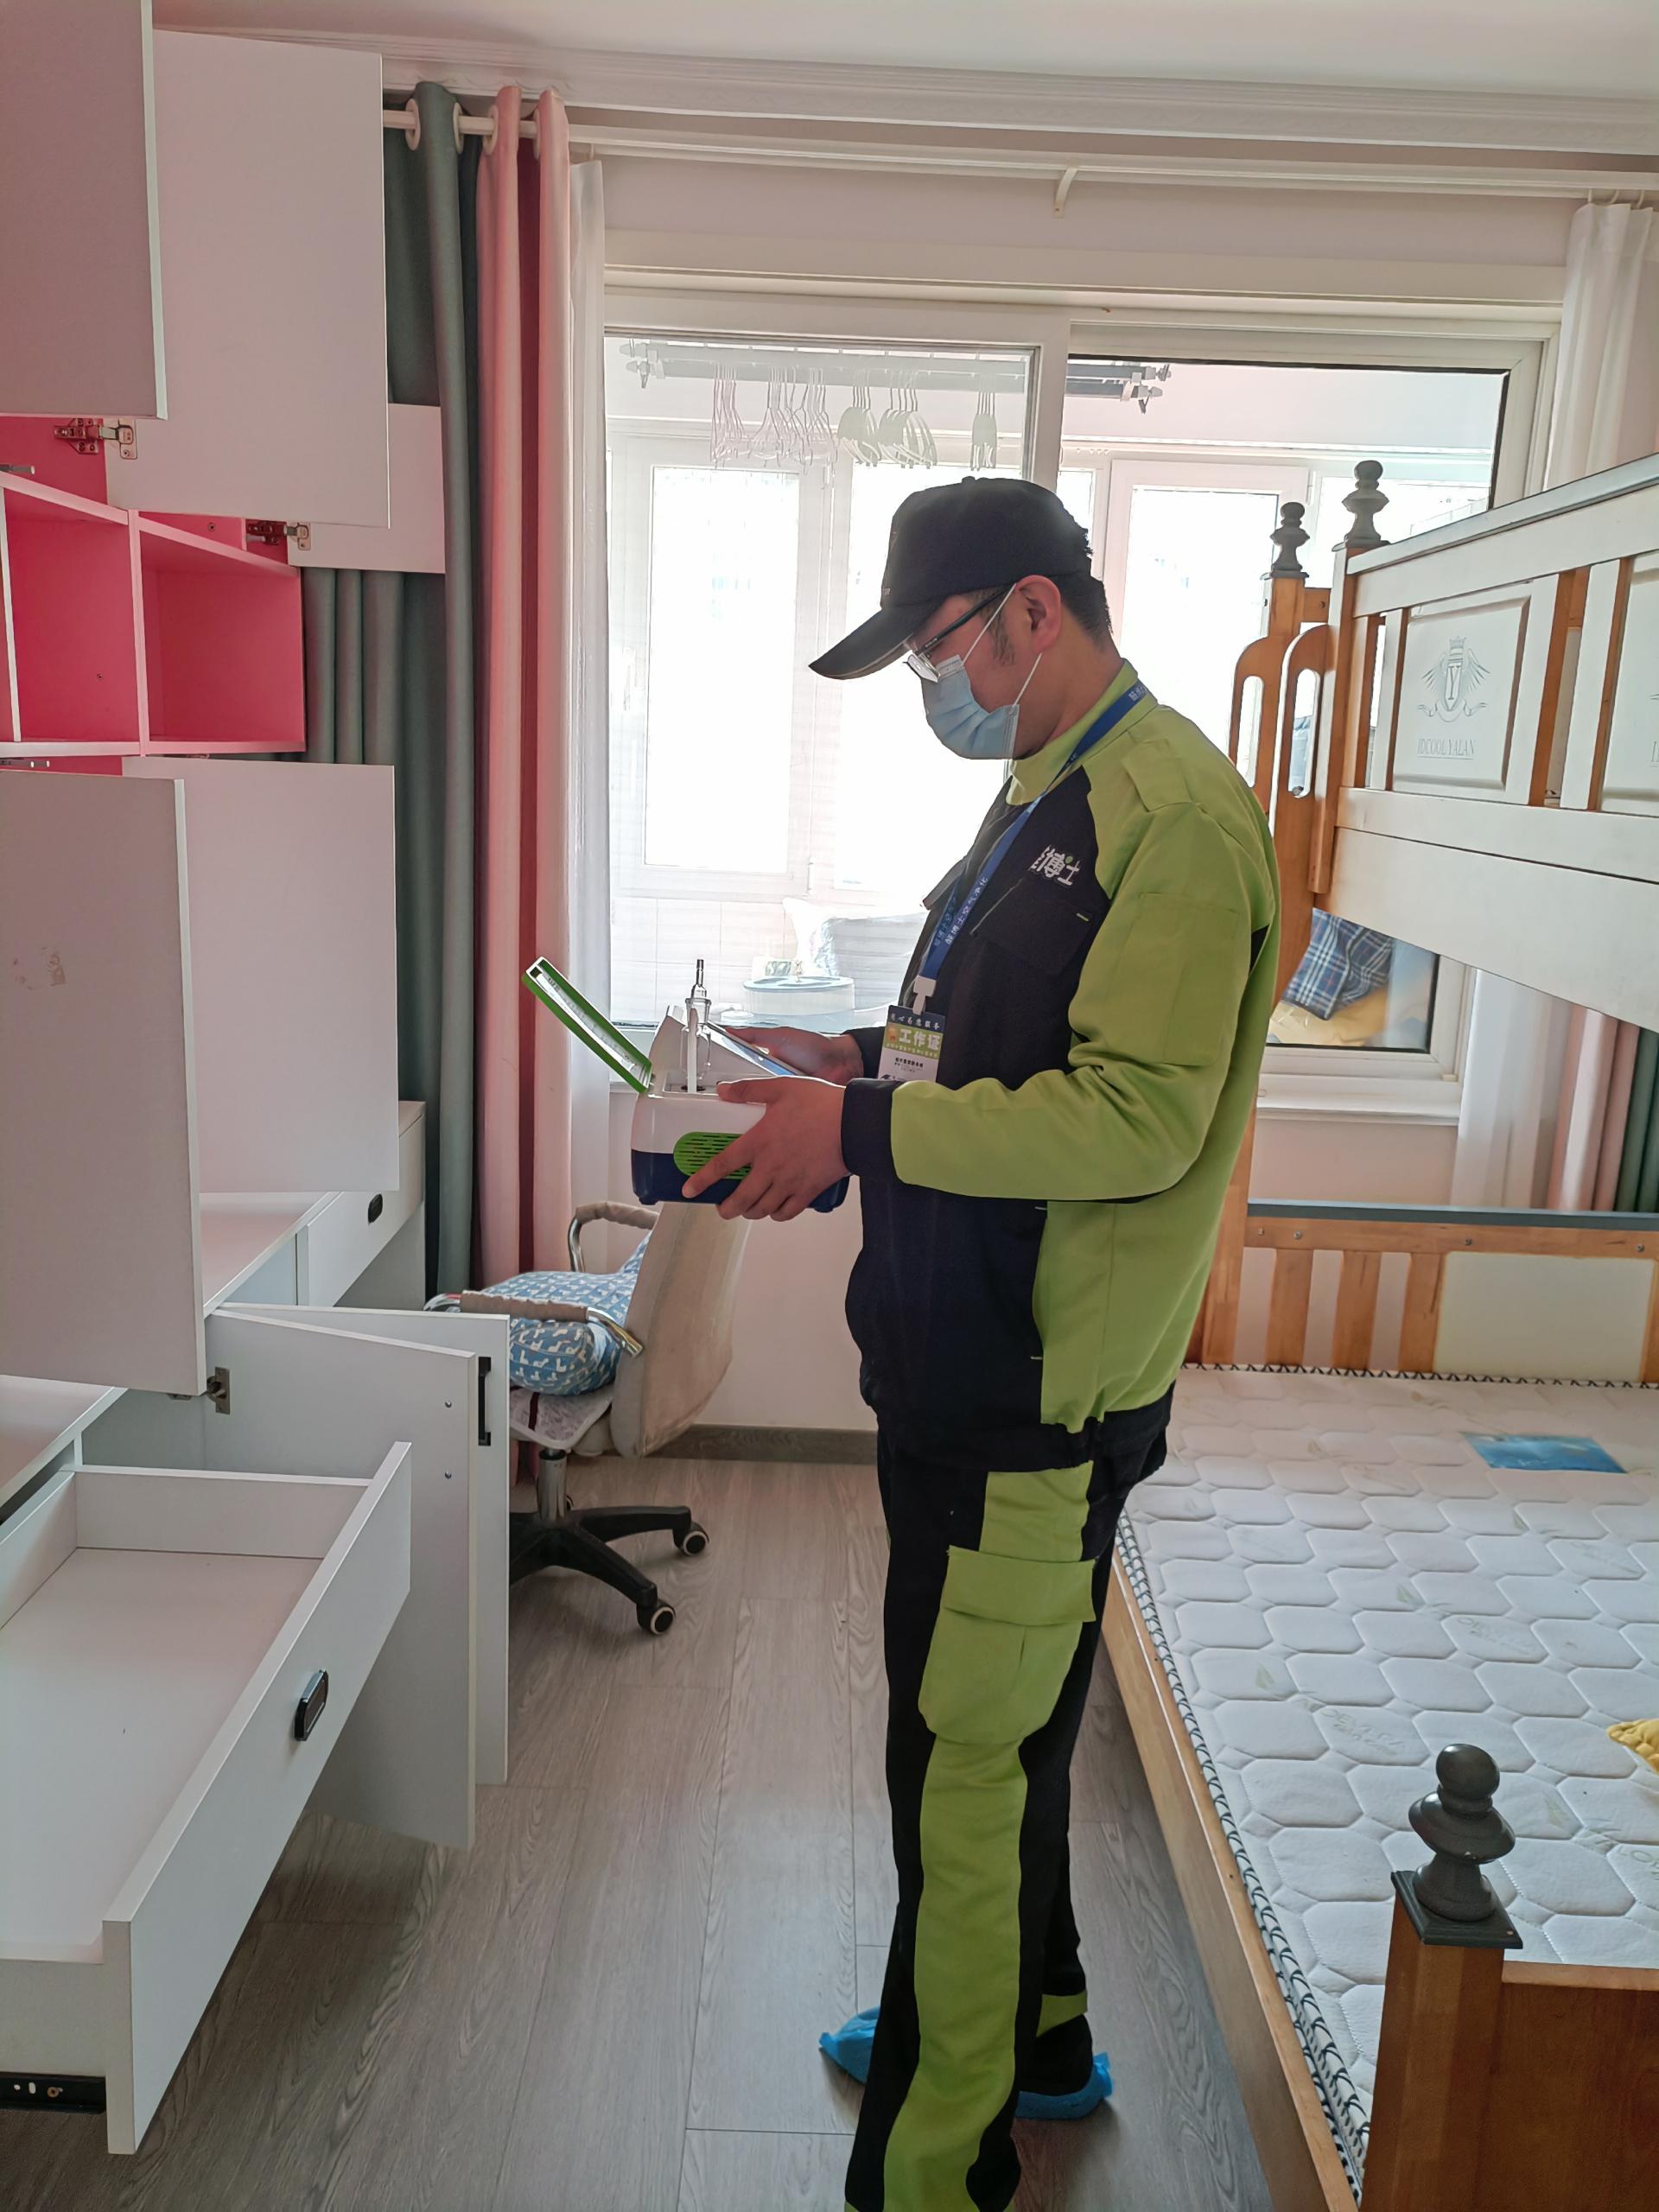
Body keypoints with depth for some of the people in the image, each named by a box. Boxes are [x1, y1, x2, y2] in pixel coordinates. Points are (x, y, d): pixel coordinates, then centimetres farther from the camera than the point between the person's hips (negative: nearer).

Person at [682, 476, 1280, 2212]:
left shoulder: (1173, 811, -17)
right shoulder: (1043, 796, 14)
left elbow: (1140, 1116, -25)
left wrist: (865, 1128, -22)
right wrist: (860, 1061, 5)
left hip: (1040, 1394, -10)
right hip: (965, 1366, 10)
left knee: (969, 1768, 3)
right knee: (990, 1735, 23)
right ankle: (1031, 2034, 45)